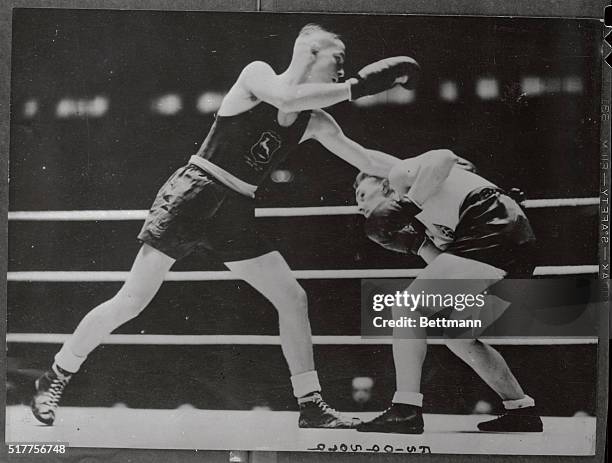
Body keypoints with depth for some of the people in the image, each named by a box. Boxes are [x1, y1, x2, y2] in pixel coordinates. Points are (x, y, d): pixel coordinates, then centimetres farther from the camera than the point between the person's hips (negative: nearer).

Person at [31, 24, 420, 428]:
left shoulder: (316, 123, 8)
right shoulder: (257, 74, -7)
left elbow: (365, 159, 10)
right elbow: (286, 98, -29)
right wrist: (357, 87, -26)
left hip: (236, 216, 6)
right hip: (191, 197, -6)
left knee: (294, 299, 0)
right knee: (132, 302, -6)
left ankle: (310, 404, 10)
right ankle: (55, 378, 14)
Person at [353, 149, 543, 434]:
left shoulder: (400, 174, 9)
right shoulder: (416, 222, 30)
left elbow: (444, 157, -12)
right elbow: (444, 265, 17)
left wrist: (407, 205, -13)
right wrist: (413, 244, 6)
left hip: (491, 233, -10)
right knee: (457, 335, 21)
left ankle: (405, 410, -12)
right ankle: (522, 411, 24)